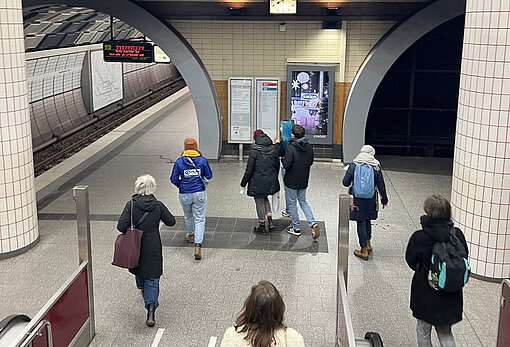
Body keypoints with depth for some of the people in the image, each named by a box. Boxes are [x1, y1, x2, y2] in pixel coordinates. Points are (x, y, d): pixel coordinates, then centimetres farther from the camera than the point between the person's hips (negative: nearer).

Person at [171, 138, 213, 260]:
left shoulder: (179, 161, -5)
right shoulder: (202, 160, -6)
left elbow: (174, 179, -3)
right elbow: (209, 176, 1)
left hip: (184, 194, 1)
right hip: (199, 193, -1)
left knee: (188, 216, 25)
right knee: (199, 219, 1)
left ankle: (191, 235, 49)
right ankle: (198, 246, -12)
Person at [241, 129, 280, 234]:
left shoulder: (254, 151, -15)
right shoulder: (273, 149, 1)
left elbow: (249, 169, -13)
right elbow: (277, 166, 10)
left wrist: (243, 183, -4)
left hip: (258, 181, -5)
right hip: (270, 181, 6)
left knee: (259, 202, 8)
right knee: (265, 198, 26)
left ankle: (262, 226, 17)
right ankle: (270, 218, 12)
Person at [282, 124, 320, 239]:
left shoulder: (291, 148, -21)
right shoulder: (309, 147, -2)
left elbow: (286, 165, -24)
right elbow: (311, 162, 9)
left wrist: (283, 159, -4)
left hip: (291, 181, -6)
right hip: (304, 181, 6)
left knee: (292, 203, 10)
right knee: (303, 201, 19)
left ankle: (296, 228, 18)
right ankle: (313, 223, 3)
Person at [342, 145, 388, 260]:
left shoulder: (353, 165, -7)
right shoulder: (376, 166, -4)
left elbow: (345, 182, -7)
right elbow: (381, 185, 1)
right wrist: (384, 200, 11)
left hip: (357, 199, -2)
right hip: (370, 200, 2)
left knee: (361, 223, 3)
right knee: (367, 221, 22)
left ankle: (364, 250, 8)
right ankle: (368, 244, 33)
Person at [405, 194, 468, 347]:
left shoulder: (419, 238, -21)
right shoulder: (458, 235, -13)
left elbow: (411, 262, -7)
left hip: (425, 294, -3)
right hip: (451, 297, 3)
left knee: (423, 331, 19)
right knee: (445, 332, 22)